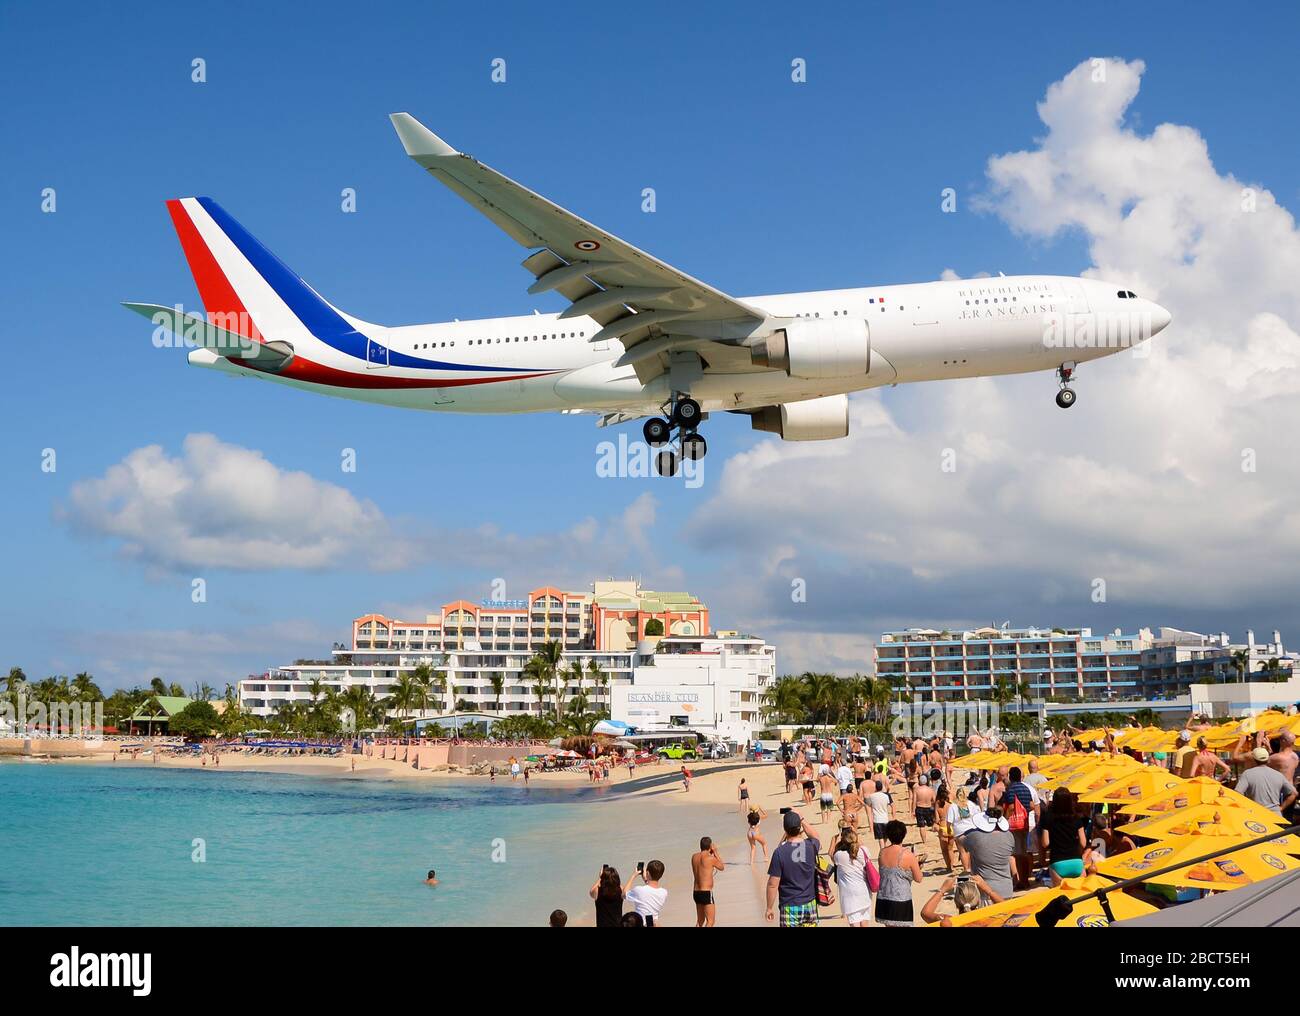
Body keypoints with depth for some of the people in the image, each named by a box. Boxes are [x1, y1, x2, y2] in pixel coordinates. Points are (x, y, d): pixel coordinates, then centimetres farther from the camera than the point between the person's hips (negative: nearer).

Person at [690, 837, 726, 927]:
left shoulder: (694, 857, 4)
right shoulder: (711, 858, -14)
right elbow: (722, 868, 5)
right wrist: (715, 853, 10)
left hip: (696, 892, 7)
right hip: (706, 893, -7)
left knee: (700, 921, 20)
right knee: (710, 922, -3)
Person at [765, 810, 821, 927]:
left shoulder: (779, 852, -17)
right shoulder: (811, 846, -6)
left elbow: (773, 884, -13)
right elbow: (816, 839, 22)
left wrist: (769, 908, -1)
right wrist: (802, 820, 22)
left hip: (789, 907, -4)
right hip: (810, 904, 4)